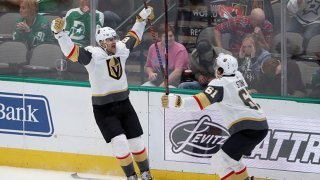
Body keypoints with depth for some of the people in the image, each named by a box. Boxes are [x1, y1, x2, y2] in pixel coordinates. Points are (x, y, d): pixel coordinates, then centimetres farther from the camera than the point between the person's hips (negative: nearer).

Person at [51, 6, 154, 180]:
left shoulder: (122, 49, 0)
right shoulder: (92, 55, -17)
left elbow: (133, 38, 20)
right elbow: (71, 51, -29)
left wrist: (142, 19, 23)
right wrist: (59, 33, -42)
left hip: (124, 104, 5)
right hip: (103, 109, -5)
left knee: (136, 142, 9)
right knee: (119, 142, -14)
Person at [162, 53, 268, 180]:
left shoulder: (220, 83, -9)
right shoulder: (238, 76, 13)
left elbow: (200, 102, -23)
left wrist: (175, 102, -31)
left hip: (248, 129, -9)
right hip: (261, 126, 9)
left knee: (219, 160, -12)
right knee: (230, 158, 27)